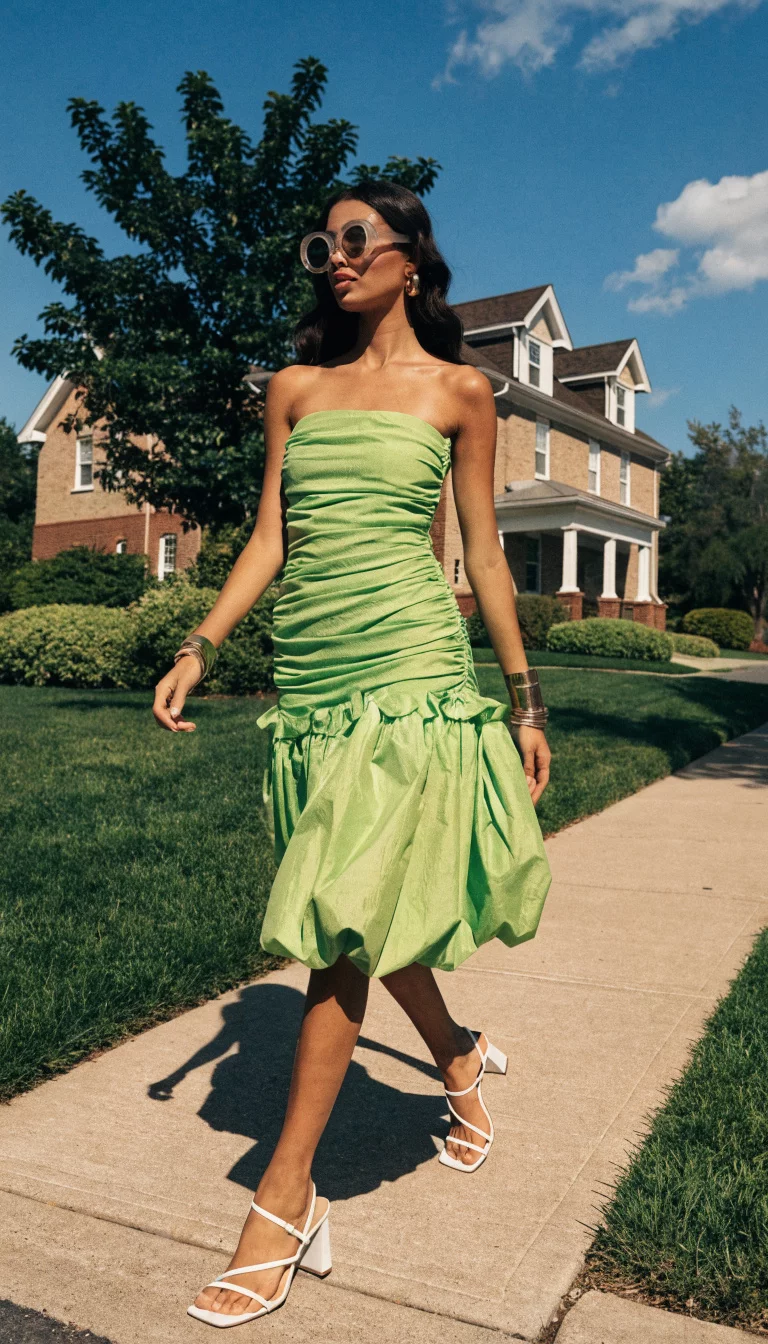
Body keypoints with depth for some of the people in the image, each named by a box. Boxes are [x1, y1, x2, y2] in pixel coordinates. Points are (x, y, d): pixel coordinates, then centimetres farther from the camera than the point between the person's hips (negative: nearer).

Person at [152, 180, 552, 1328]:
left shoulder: (456, 391, 5)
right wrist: (198, 648, 0)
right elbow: (269, 540, 11)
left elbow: (485, 554, 6)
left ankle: (285, 1201, 5)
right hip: (310, 678, 5)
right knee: (368, 912, 14)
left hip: (411, 672, -4)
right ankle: (461, 1059, 42)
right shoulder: (295, 390, 14)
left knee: (347, 922, -7)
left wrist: (525, 699, 5)